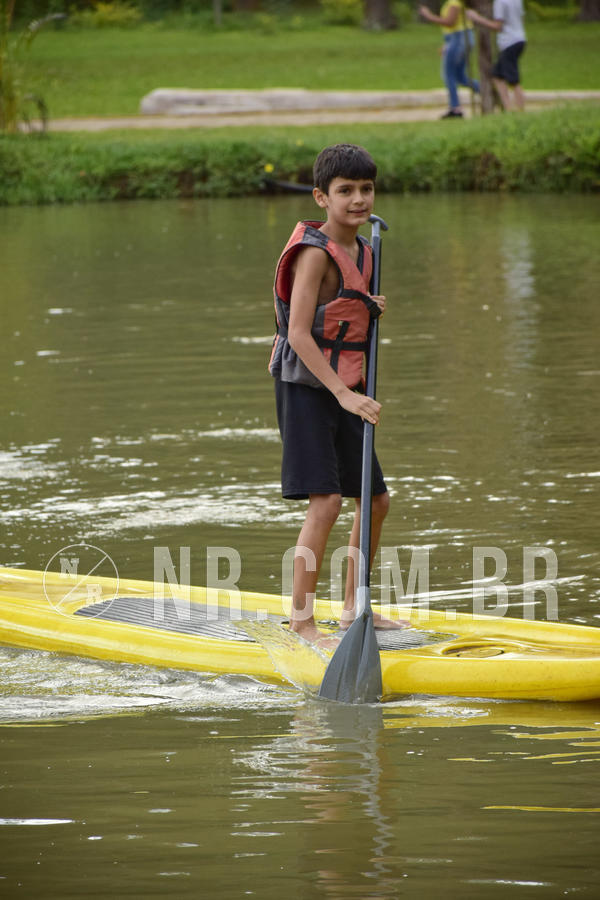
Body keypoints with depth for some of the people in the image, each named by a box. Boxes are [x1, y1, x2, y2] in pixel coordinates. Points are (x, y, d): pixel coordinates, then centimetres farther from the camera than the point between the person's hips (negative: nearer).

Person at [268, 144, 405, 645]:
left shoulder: (361, 251, 10)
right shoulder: (315, 252, -17)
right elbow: (299, 333, -24)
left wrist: (370, 310, 3)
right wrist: (344, 393, -29)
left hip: (341, 390, 9)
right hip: (305, 389, -9)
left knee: (375, 500, 14)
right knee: (325, 502, -16)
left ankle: (354, 608, 27)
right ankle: (302, 621, -10)